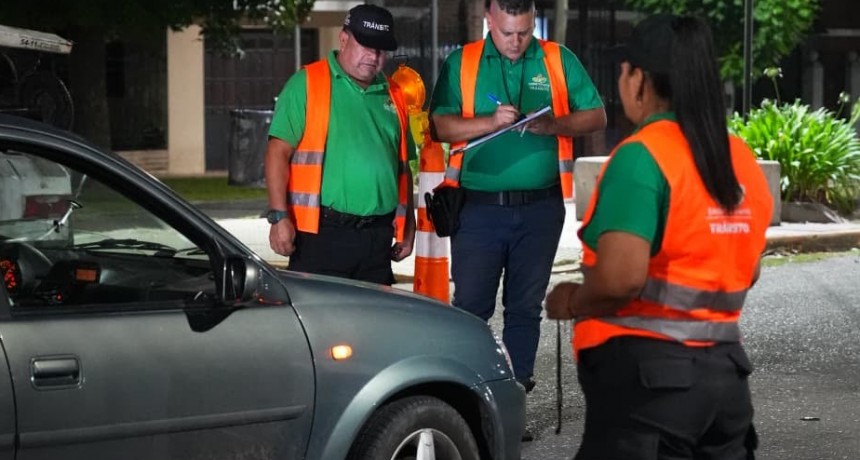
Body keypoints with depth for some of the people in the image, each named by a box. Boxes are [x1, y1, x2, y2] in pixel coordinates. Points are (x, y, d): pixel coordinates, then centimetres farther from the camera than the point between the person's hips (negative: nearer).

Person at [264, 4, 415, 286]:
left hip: (378, 237, 5)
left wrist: (407, 227, 17)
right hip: (322, 233, -5)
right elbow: (278, 152, -7)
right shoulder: (307, 84, -1)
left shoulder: (392, 96, 16)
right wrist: (279, 216, -16)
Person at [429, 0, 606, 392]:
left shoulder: (560, 61, 5)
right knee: (470, 304, -1)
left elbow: (596, 117, 4)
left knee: (526, 305, 8)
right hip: (479, 207, -1)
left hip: (539, 208, 1)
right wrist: (490, 121, -19)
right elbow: (440, 126, -4)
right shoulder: (461, 63, 3)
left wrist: (553, 124, -15)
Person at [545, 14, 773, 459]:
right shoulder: (741, 158, 8)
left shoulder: (642, 156, -15)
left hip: (647, 371, -7)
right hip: (725, 368, 7)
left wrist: (572, 301, -7)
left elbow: (621, 278, -25)